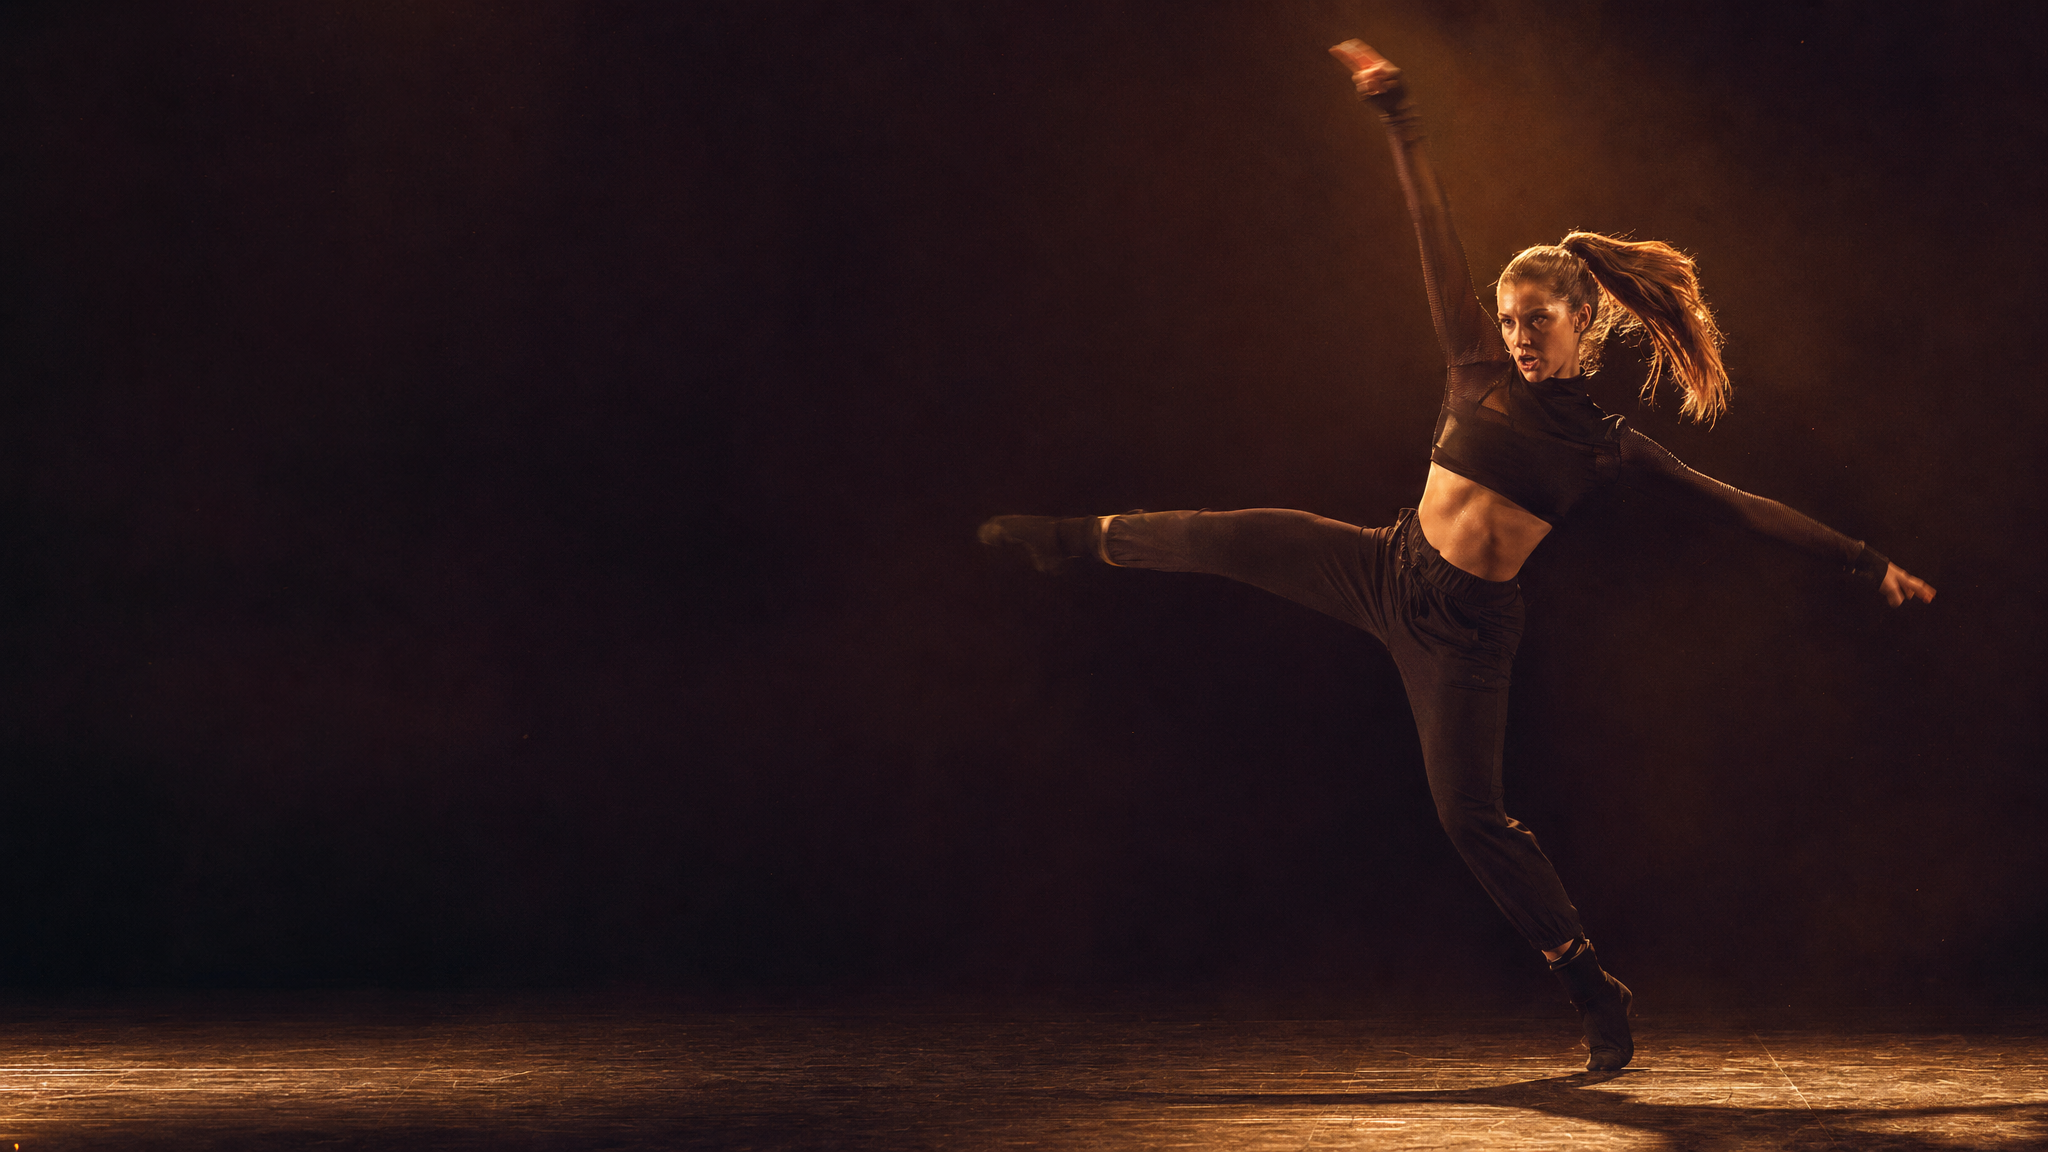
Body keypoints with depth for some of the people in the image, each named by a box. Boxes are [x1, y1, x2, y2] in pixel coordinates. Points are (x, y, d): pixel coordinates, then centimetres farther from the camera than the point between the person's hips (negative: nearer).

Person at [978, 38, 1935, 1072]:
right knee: (1234, 539, -8)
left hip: (1463, 630, -2)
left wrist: (1864, 563, -1)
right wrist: (1399, 121, -1)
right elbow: (1437, 240, 0)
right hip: (1387, 568, 3)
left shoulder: (1608, 447, -2)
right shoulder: (1481, 372, 1)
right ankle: (1084, 538, 23)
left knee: (1473, 813, -6)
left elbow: (1742, 509, 1)